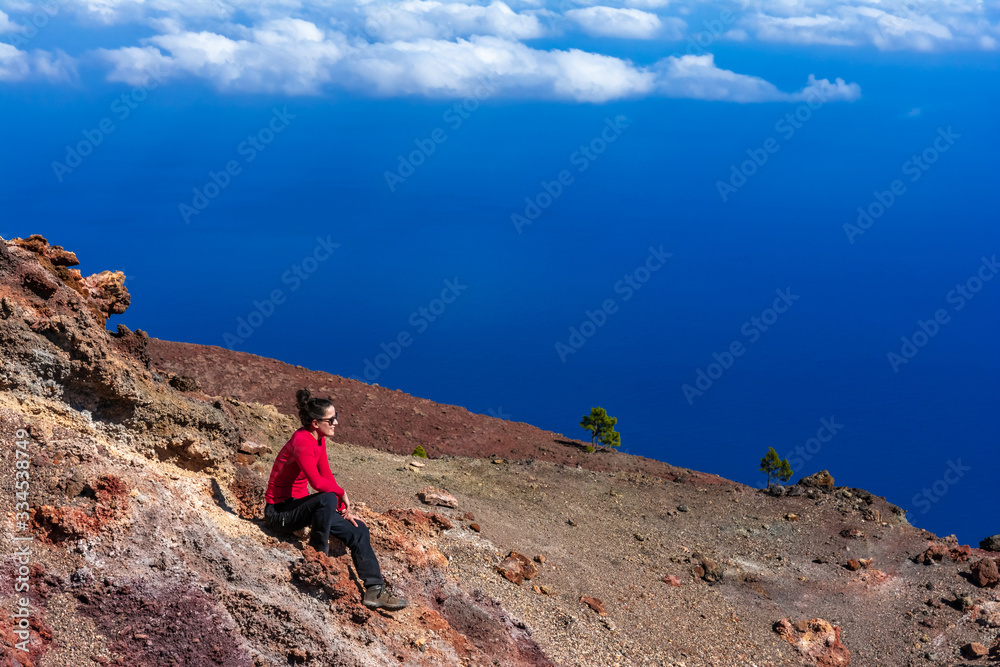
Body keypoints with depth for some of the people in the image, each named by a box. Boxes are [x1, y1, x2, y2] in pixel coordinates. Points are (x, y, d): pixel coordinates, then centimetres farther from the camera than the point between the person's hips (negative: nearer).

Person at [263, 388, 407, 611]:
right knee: (327, 499, -37)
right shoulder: (302, 441, -24)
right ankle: (319, 552, -17)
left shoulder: (319, 440, 4)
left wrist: (344, 509, 0)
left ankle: (374, 591, -1)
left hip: (299, 505, 10)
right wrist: (342, 494, -18)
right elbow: (317, 482, -35)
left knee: (358, 530, 0)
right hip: (279, 512, -9)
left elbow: (327, 476, 8)